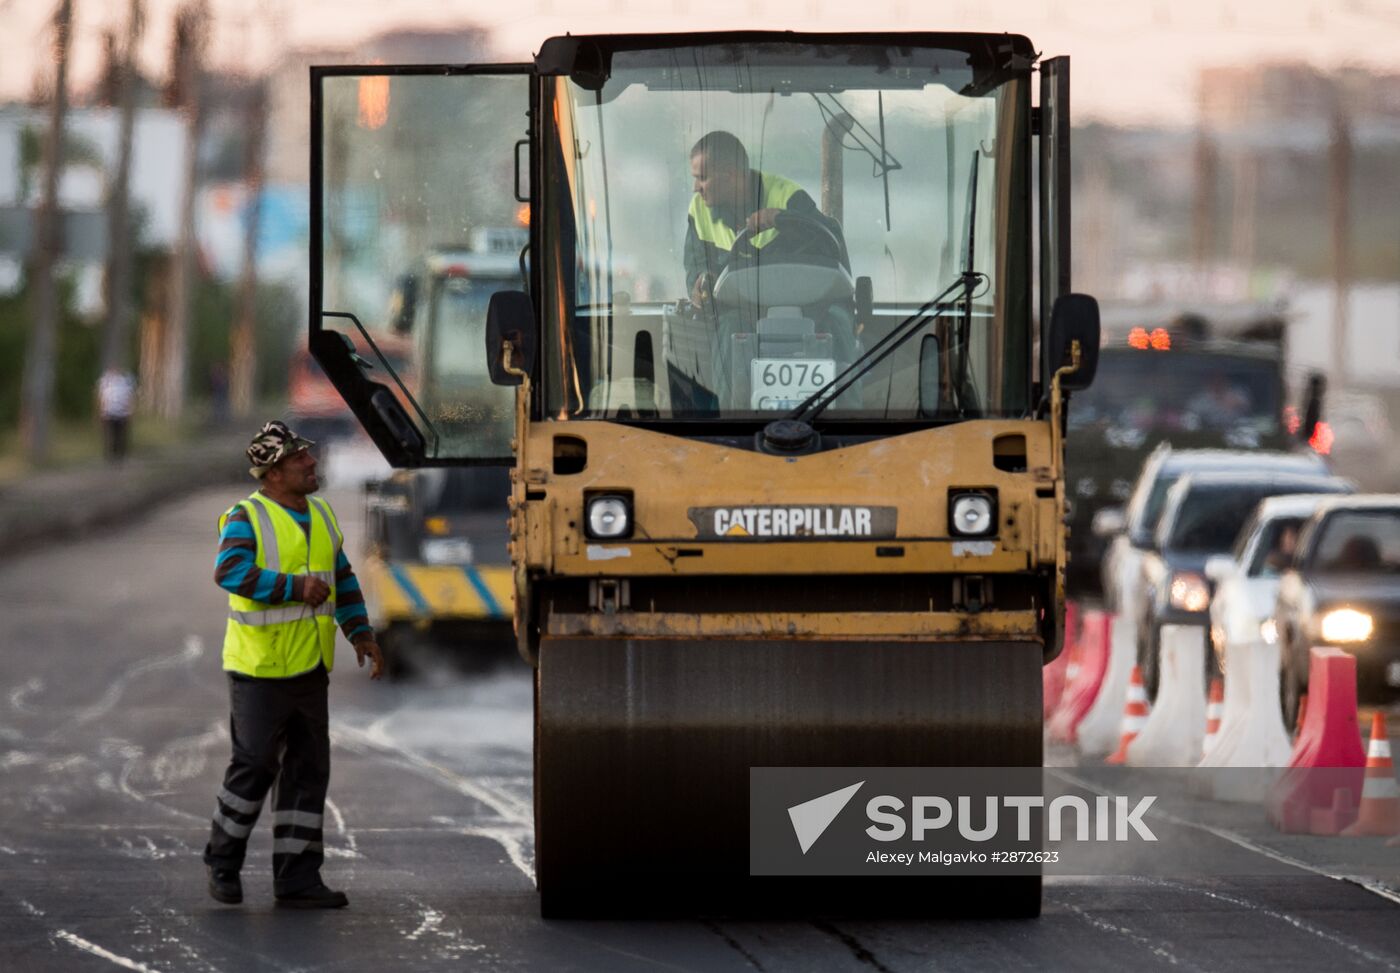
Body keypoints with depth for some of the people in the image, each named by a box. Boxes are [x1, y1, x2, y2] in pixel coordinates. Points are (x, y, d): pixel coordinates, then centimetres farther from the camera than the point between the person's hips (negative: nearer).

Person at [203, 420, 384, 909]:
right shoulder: (247, 518, -11)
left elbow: (342, 578, 21)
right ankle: (222, 861, 16)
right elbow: (231, 571, -27)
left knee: (308, 771, 5)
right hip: (260, 669, -7)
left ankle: (296, 878, 8)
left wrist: (360, 633, 12)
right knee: (254, 766, -3)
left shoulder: (320, 515, 12)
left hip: (309, 667, 7)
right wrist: (294, 587, -26)